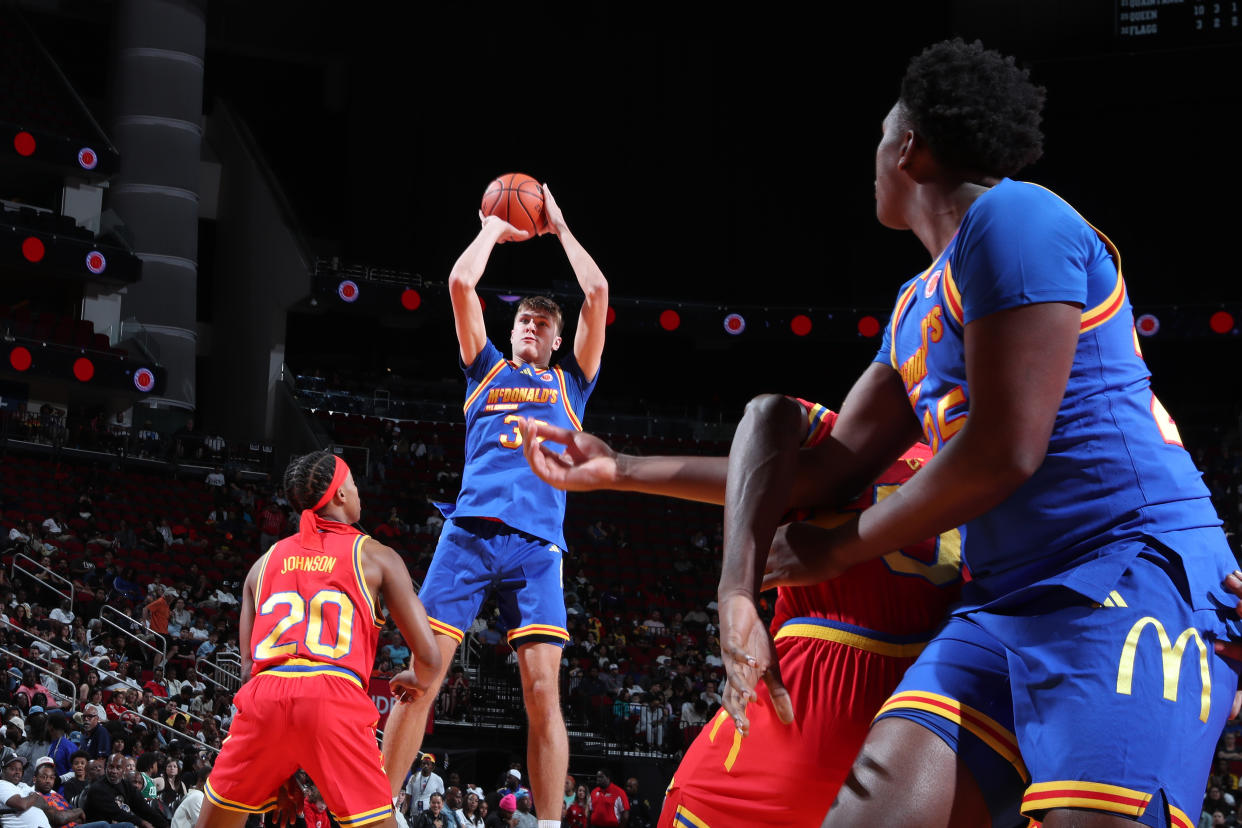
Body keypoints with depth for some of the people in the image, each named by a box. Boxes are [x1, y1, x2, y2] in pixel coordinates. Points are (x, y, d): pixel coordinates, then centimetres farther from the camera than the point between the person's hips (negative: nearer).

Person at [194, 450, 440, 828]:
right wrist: (417, 681, 32)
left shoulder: (266, 562, 24)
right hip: (336, 699, -3)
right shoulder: (376, 557, 14)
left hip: (263, 697, 4)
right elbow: (428, 655, 10)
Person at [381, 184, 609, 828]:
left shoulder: (570, 384, 24)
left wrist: (559, 228, 22)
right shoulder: (487, 370, 23)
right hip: (469, 530, 0)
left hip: (537, 541, 0)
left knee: (542, 688, -11)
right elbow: (461, 284, 12)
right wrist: (494, 228, 24)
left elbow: (597, 294, 14)